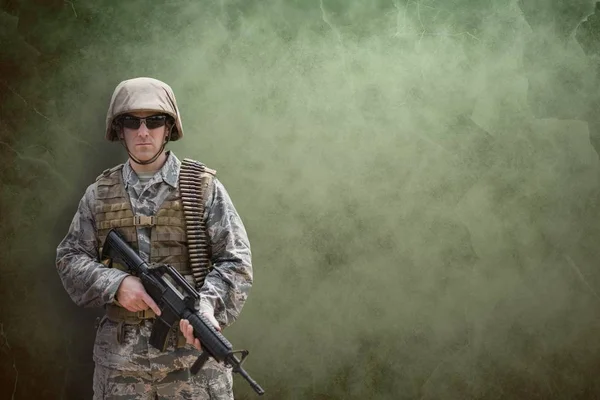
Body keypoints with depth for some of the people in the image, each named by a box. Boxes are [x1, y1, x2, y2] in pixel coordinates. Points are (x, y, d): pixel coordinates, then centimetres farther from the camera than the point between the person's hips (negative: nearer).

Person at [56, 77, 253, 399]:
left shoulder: (204, 188, 1)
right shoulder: (99, 194, 8)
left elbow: (235, 261, -4)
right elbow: (70, 258, 7)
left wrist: (207, 303, -23)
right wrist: (115, 283, -12)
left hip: (192, 346, -2)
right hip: (120, 354, 2)